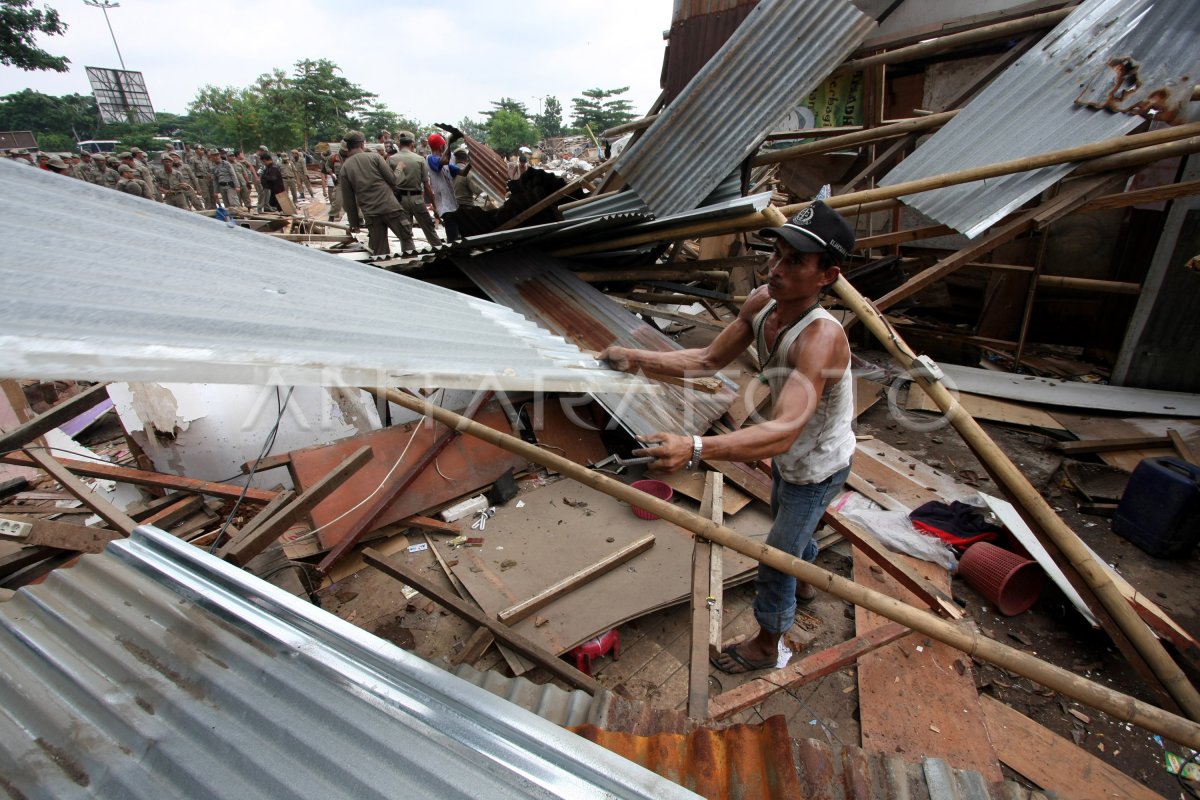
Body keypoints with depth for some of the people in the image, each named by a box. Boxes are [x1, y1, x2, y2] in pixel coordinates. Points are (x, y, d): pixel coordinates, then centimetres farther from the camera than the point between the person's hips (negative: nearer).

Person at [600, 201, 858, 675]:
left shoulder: (821, 337, -42)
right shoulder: (761, 303, -18)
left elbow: (782, 433, -52)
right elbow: (709, 359, -9)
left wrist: (695, 449, -66)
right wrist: (636, 359, -21)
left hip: (817, 467, -7)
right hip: (788, 456, 8)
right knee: (786, 521, 32)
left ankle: (766, 643, 39)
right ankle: (804, 583, 65)